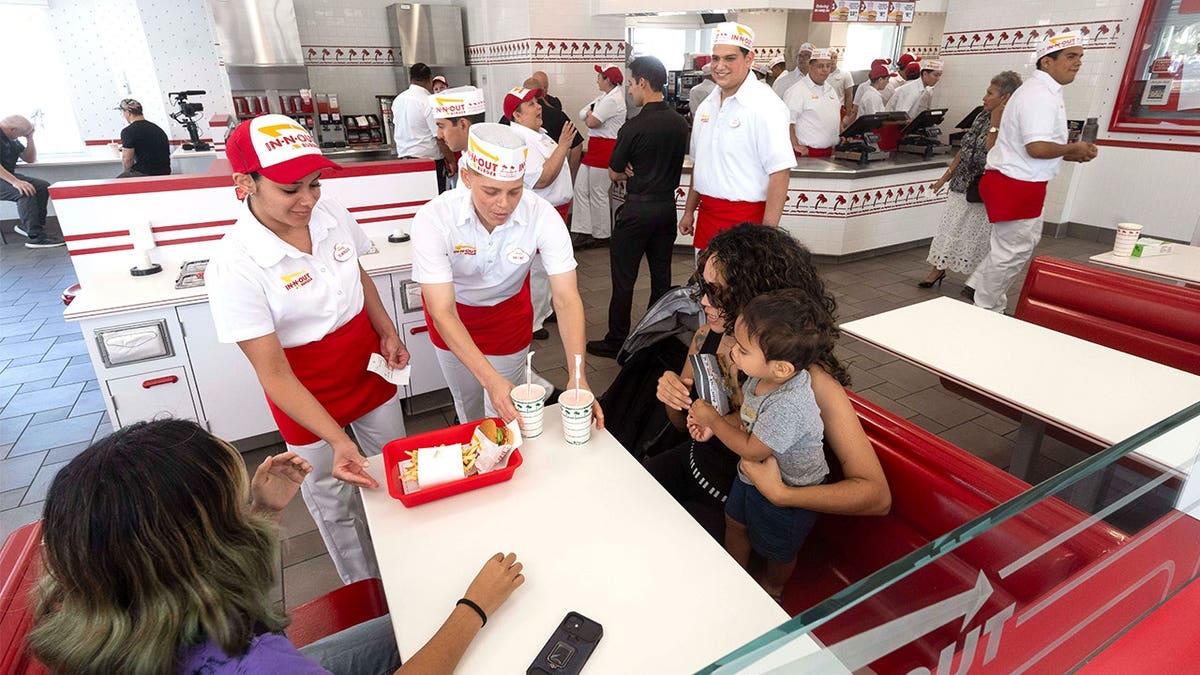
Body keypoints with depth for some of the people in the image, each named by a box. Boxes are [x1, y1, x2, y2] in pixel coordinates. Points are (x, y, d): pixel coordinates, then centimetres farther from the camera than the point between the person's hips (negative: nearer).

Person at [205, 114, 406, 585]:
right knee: (335, 504, 16)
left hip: (368, 370, 5)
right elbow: (273, 373, -24)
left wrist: (387, 332, -5)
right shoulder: (234, 265, -26)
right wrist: (337, 440, -32)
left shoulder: (331, 215, -13)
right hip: (307, 399, -4)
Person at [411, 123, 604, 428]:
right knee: (468, 405, 19)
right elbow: (442, 312, -33)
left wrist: (578, 377, -42)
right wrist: (491, 379, -44)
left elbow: (566, 299, -29)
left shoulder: (542, 216, -31)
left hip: (509, 310, 0)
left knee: (507, 410, 7)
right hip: (452, 318, 0)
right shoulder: (433, 218, -34)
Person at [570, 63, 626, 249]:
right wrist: (591, 114, -7)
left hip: (606, 148, -10)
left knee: (598, 193, -1)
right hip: (595, 148, 10)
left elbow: (592, 122, -19)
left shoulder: (613, 100, -16)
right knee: (581, 188, 8)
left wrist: (589, 114, 1)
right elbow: (582, 115, 13)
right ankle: (581, 232, 13)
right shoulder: (605, 96, 16)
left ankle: (601, 236, 13)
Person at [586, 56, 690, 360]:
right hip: (667, 206, 7)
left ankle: (616, 342, 12)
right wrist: (640, 172, 2)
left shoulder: (634, 127, -17)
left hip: (637, 210, -7)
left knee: (623, 278, 3)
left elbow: (614, 174, -7)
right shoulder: (681, 123, 4)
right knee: (661, 275, 14)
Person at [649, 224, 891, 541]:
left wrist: (780, 494, -35)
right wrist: (670, 395, -17)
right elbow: (683, 422, 6)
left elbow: (877, 495, -25)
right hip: (690, 464, 6)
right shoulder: (707, 337, -11)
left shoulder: (811, 381, -28)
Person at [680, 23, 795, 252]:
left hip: (745, 217, -7)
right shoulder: (707, 106, 11)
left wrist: (766, 235, -22)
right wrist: (689, 211, 19)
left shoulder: (765, 106, -12)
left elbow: (779, 173, -17)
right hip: (707, 213, 7)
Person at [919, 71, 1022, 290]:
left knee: (979, 236, 3)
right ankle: (938, 269, 22)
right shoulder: (982, 116, 7)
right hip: (961, 186, 7)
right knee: (949, 228, 10)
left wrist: (995, 126, -23)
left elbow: (991, 155, -25)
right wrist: (946, 176, 15)